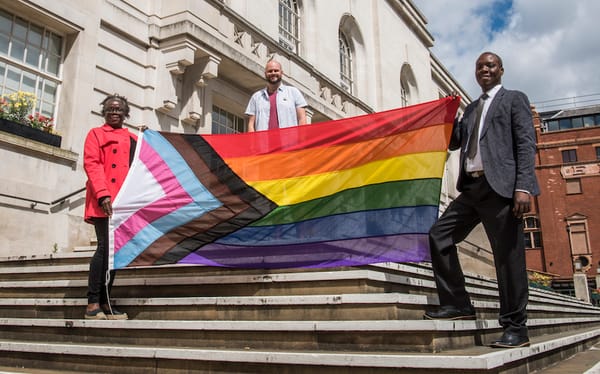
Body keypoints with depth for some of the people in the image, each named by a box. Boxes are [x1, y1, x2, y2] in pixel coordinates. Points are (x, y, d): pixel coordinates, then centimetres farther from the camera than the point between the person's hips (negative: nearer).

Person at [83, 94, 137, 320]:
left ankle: (104, 304, 9)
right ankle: (93, 305, -10)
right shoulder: (96, 134, 9)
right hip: (104, 200, -5)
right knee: (105, 247, -14)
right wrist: (102, 194, -17)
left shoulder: (133, 140, 23)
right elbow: (92, 164, -5)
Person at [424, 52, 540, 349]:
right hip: (472, 187, 7)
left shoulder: (514, 99, 7)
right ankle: (456, 304, 8)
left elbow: (526, 144, -4)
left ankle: (515, 327, 4)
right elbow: (453, 141, 22)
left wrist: (523, 187, -16)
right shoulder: (471, 108, 25)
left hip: (500, 186, -7)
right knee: (439, 234, -1)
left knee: (508, 255, -5)